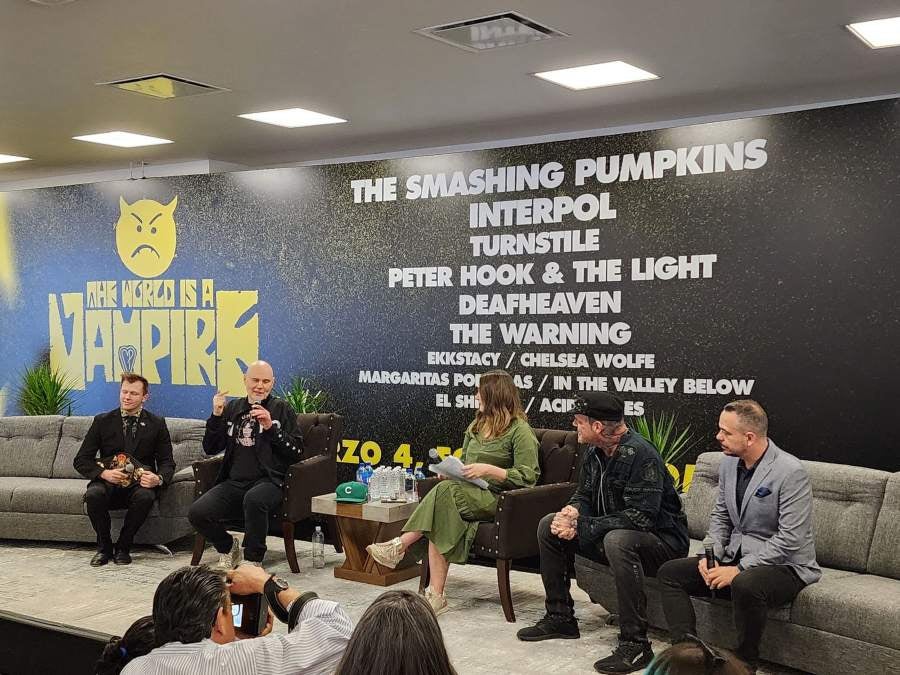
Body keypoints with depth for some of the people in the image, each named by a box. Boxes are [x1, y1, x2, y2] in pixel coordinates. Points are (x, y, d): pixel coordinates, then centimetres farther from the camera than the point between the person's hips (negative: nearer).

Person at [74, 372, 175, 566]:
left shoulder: (157, 424, 6)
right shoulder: (102, 421, 6)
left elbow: (167, 462, 5)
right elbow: (81, 460, 4)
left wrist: (158, 479, -19)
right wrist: (104, 473, -17)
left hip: (139, 484, -1)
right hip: (109, 482, 1)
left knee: (146, 496, -35)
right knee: (94, 494, -33)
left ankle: (123, 547, -11)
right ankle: (104, 547, -10)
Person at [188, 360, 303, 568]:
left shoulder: (281, 409, 6)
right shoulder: (232, 408, 17)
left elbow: (297, 452, -3)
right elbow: (210, 449, 14)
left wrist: (270, 427, -13)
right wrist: (216, 416, 1)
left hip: (269, 481, -4)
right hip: (234, 482, 4)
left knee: (254, 499, -39)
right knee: (197, 513, -20)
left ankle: (253, 561, -18)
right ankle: (228, 548, 11)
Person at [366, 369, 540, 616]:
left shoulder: (520, 430, -3)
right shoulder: (476, 426, 22)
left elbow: (528, 477, -11)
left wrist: (489, 470, -19)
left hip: (497, 497, -6)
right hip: (467, 492, 6)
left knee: (445, 492, -32)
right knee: (441, 519, -28)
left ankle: (400, 545, -24)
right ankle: (435, 596, -32)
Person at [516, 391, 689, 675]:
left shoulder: (640, 455, -25)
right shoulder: (594, 452, 2)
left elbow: (641, 516, -30)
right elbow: (584, 494, 11)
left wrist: (581, 527, -27)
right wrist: (572, 511, -15)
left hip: (661, 540, -9)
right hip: (611, 531, 9)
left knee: (617, 540, -40)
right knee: (549, 525, 2)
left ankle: (635, 644, -31)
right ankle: (560, 617, 12)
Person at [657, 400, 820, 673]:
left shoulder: (791, 472, -19)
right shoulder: (729, 463, 4)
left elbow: (790, 539, -23)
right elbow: (720, 516, 15)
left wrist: (739, 569, -23)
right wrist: (712, 556, -3)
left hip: (784, 566, -8)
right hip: (735, 556, 8)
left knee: (745, 585, -38)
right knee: (670, 573, -3)